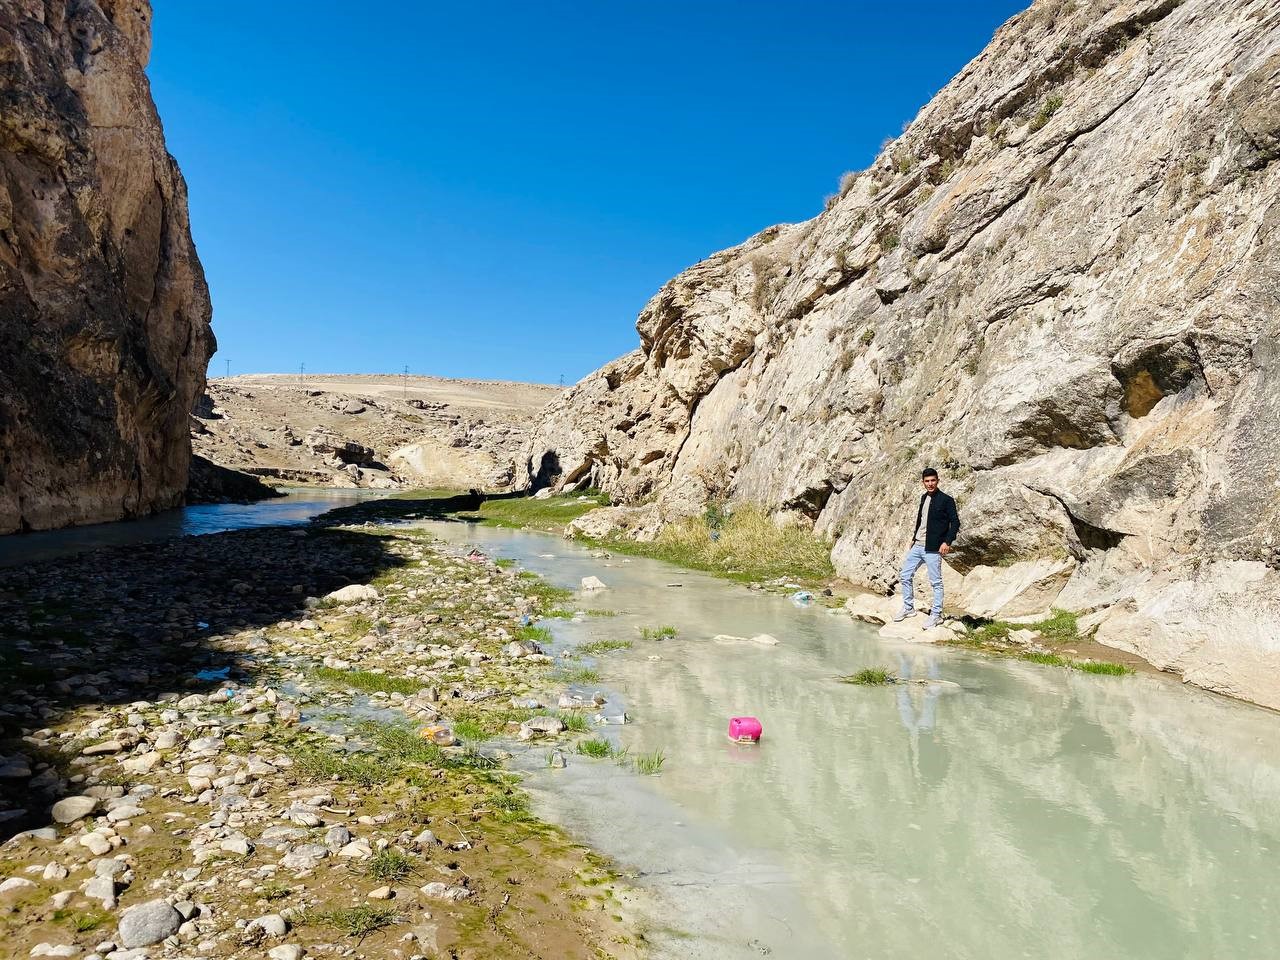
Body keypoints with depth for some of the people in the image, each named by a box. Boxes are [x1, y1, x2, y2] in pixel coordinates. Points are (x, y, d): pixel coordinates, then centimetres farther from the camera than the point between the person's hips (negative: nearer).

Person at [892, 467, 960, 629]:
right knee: (905, 576, 9)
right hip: (917, 546, 7)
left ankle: (936, 614, 11)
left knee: (936, 582, 1)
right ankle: (908, 608, 22)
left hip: (933, 549, -7)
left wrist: (947, 542, -16)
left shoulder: (946, 500, -8)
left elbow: (955, 522, -9)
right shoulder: (924, 498, 13)